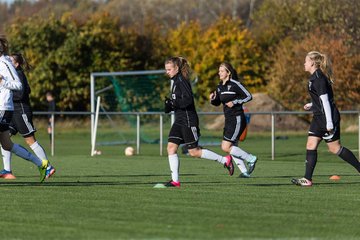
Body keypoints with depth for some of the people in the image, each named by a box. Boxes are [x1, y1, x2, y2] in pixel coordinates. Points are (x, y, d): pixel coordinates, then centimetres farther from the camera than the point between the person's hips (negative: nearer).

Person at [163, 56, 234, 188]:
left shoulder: (182, 81, -14)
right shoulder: (175, 81, 14)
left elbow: (188, 100, -24)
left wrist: (172, 103, -24)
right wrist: (170, 105, 8)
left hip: (188, 120, -9)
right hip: (179, 120, 9)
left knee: (194, 151, -4)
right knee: (171, 147, -2)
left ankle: (225, 160, 7)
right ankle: (175, 180, -1)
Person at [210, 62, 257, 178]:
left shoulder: (234, 84, -12)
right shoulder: (220, 87, 10)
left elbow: (248, 96, -11)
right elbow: (217, 103, 19)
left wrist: (234, 102, -18)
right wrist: (212, 99, -3)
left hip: (237, 119, -9)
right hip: (229, 120, 9)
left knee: (226, 147, -13)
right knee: (232, 148, 7)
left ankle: (251, 159, 0)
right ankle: (245, 172, 14)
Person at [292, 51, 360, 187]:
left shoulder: (318, 78, -18)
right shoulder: (315, 77, 12)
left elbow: (325, 100, -21)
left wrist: (329, 123, -22)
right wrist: (312, 105, 14)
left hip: (328, 117, -10)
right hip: (319, 117, 10)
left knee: (335, 148, -2)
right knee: (311, 146, 2)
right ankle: (308, 179, 0)